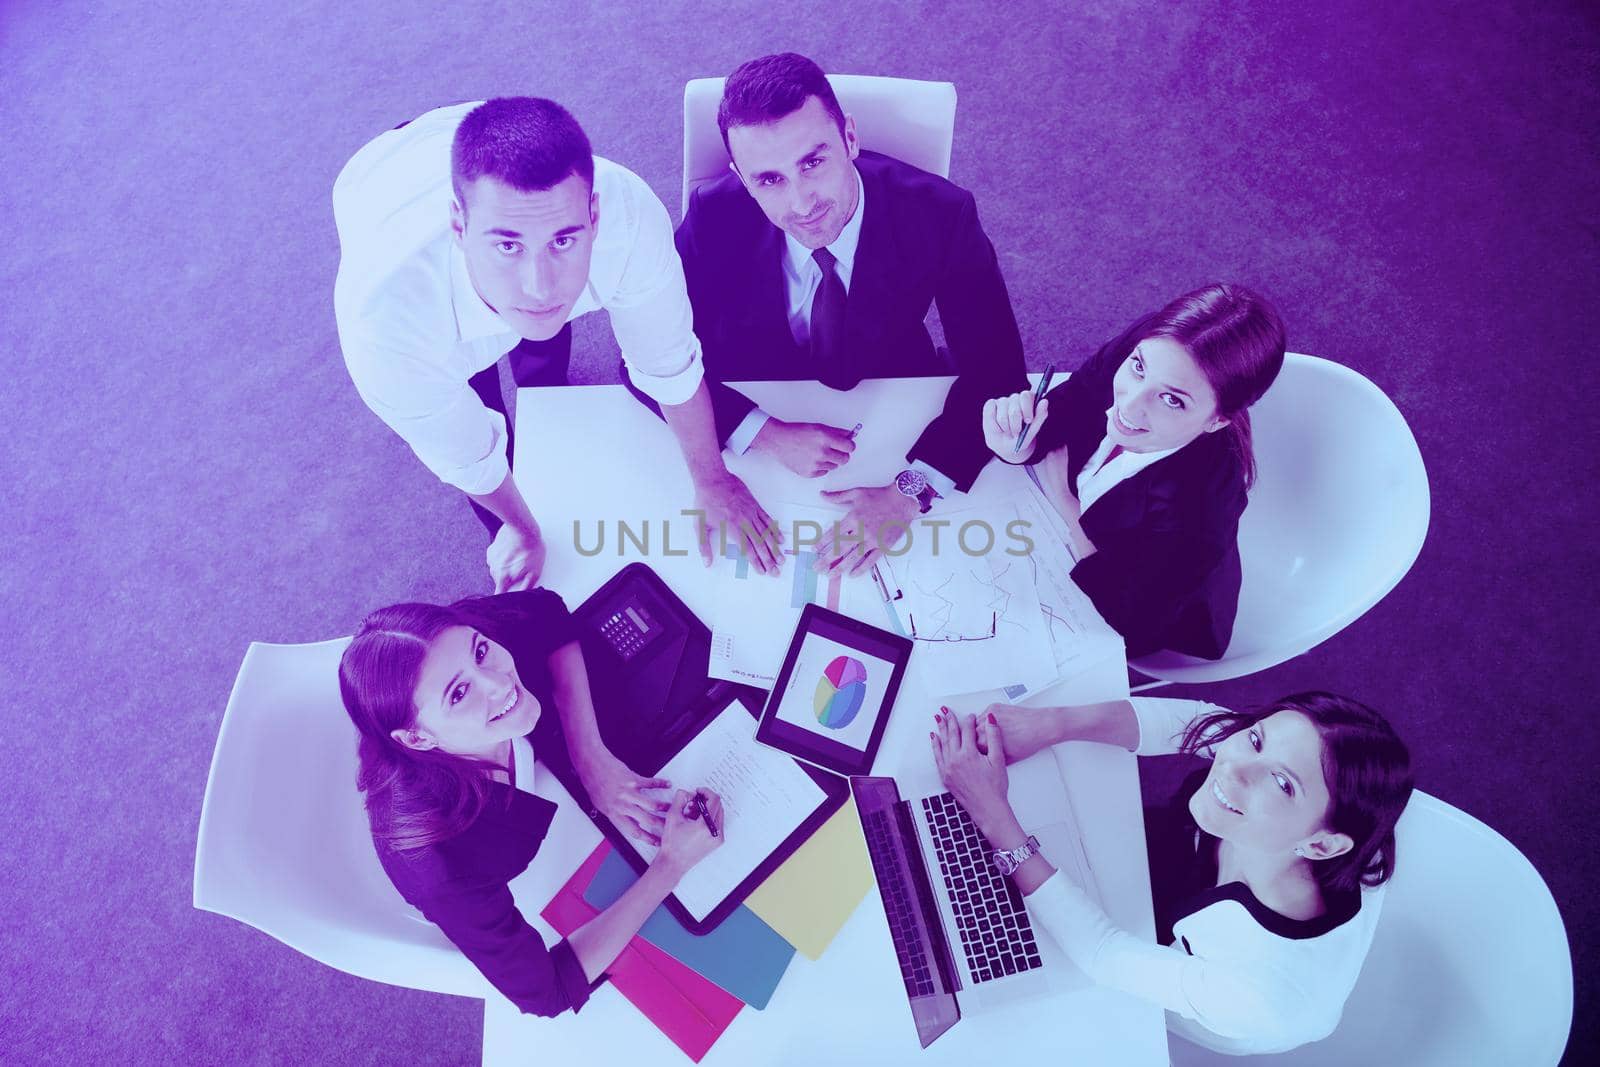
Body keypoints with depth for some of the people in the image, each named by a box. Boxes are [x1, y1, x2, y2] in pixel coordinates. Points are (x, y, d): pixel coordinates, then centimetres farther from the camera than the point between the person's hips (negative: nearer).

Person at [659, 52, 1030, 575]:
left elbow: (996, 374, -20)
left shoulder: (940, 214, -25)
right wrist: (768, 434, -31)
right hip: (752, 415, 0)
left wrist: (909, 492, -35)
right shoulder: (714, 217, -24)